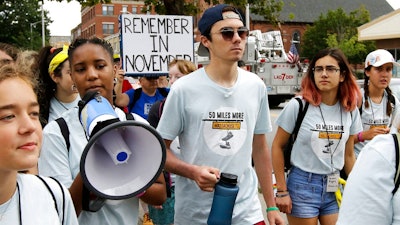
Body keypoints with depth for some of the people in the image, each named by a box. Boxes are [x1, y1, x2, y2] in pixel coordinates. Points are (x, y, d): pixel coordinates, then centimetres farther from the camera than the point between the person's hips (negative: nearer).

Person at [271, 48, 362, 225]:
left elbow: (348, 155, 10)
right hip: (302, 186, -4)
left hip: (334, 189, 4)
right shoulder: (298, 105, -11)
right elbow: (277, 146, -6)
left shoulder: (350, 110, 1)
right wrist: (282, 191, -8)